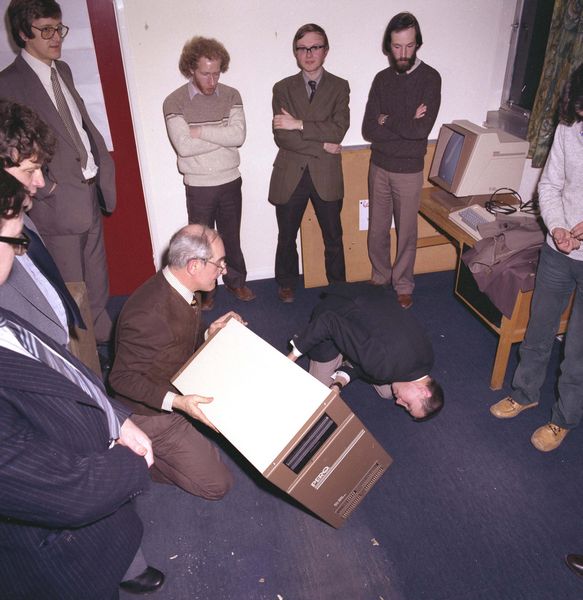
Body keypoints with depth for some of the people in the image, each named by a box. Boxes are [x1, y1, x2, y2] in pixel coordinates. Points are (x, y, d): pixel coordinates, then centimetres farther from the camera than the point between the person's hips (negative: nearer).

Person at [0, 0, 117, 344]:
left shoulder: (62, 70, 13)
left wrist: (103, 165, 8)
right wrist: (46, 186, -15)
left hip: (91, 190, 7)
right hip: (58, 200, -7)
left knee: (98, 281, 18)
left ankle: (104, 335, 34)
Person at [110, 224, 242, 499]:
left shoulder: (184, 288, -8)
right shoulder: (149, 314, -34)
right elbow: (122, 378, -25)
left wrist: (210, 333, -11)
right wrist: (176, 401, -35)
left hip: (181, 388, 8)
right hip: (152, 411, -8)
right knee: (216, 484, -3)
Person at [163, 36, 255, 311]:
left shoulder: (231, 95, -1)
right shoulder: (174, 102, -9)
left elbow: (239, 135, -16)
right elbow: (184, 146, -21)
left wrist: (200, 131, -17)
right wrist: (223, 135, -15)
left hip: (230, 181, 2)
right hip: (198, 186, -2)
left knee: (231, 236, 17)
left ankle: (236, 281, 37)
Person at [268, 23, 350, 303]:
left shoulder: (339, 87, 3)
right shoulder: (282, 88, 4)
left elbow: (338, 130, -12)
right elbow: (280, 135, -9)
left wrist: (299, 125, -17)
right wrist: (321, 145, -14)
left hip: (326, 175, 0)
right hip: (290, 175, 1)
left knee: (333, 238, 11)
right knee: (287, 236, 13)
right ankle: (286, 283, 34)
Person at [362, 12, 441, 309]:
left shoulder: (430, 78, -8)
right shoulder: (382, 79, 2)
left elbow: (422, 129, -20)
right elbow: (368, 130, -7)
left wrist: (388, 121, -10)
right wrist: (406, 125, -15)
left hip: (409, 170, -3)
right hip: (379, 166, 3)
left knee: (406, 232, 9)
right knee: (377, 229, 13)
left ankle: (403, 285, 25)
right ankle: (380, 277, 33)